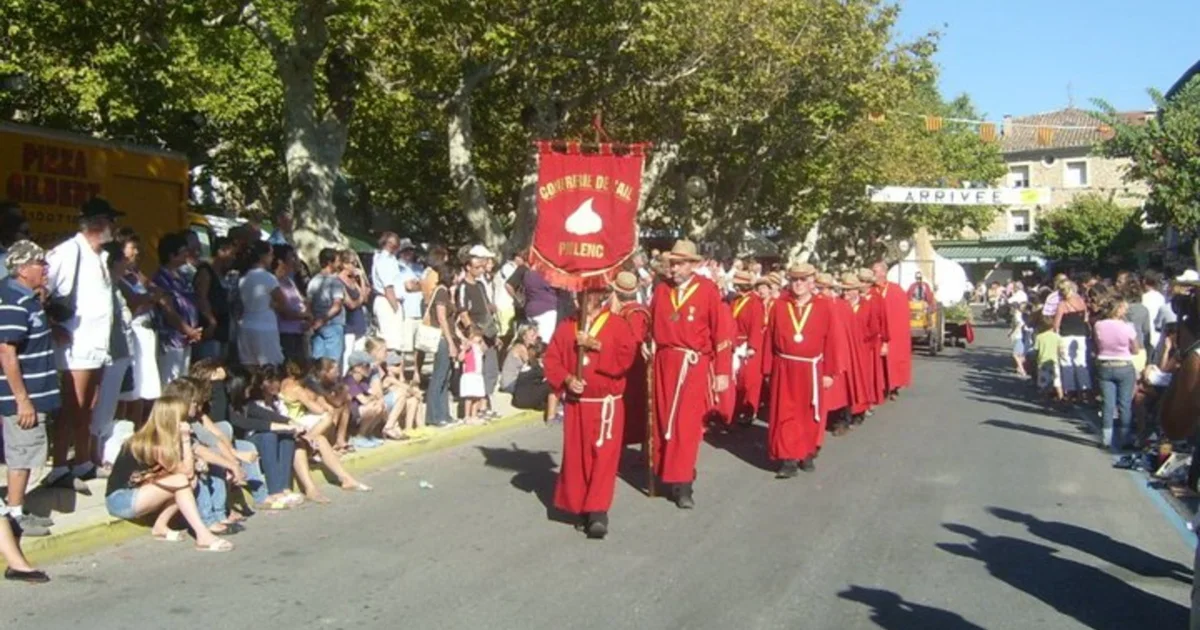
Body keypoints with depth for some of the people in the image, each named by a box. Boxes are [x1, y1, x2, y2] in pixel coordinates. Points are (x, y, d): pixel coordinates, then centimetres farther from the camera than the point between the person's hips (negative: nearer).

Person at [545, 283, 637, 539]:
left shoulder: (617, 324, -2)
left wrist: (597, 346, -19)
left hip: (606, 403, -3)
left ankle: (598, 512, -6)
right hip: (575, 403, 3)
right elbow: (551, 360, 5)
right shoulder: (566, 326, 8)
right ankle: (578, 507, 21)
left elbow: (625, 359, -12)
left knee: (603, 456, -8)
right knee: (575, 457, 7)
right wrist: (566, 379, -12)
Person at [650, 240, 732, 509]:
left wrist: (722, 371, -9)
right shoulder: (661, 290, 6)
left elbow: (721, 331, -6)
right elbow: (652, 325, 12)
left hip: (694, 365, -4)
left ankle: (683, 484, 4)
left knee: (686, 425, -4)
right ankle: (667, 474, 24)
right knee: (664, 421, 9)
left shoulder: (707, 290, -6)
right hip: (664, 363, 4)